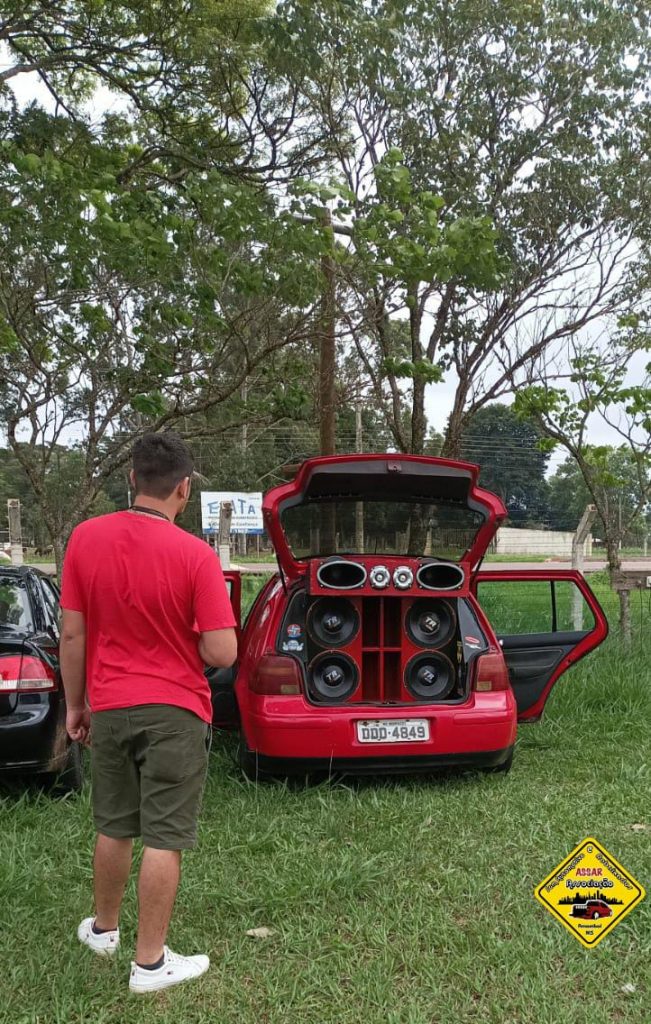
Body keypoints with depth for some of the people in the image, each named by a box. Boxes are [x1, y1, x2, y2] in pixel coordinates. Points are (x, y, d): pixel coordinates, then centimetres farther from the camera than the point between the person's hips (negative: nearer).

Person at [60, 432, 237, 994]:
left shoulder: (85, 538, -7)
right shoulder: (196, 555, -17)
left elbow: (72, 635, -1)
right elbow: (222, 654, -17)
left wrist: (75, 705, 10)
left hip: (109, 708, 4)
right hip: (174, 713, -4)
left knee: (113, 828, 22)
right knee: (163, 839, 5)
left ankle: (103, 928, 40)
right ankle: (150, 962, 14)